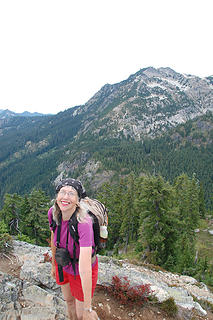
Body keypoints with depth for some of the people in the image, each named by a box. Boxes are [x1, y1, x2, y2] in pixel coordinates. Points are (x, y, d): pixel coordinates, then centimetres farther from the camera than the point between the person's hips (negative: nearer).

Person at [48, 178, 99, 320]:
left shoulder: (84, 223, -39)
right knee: (69, 301, 29)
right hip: (63, 265, 5)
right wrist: (54, 265, 14)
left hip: (82, 270, -5)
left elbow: (84, 268, -39)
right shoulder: (53, 212, -20)